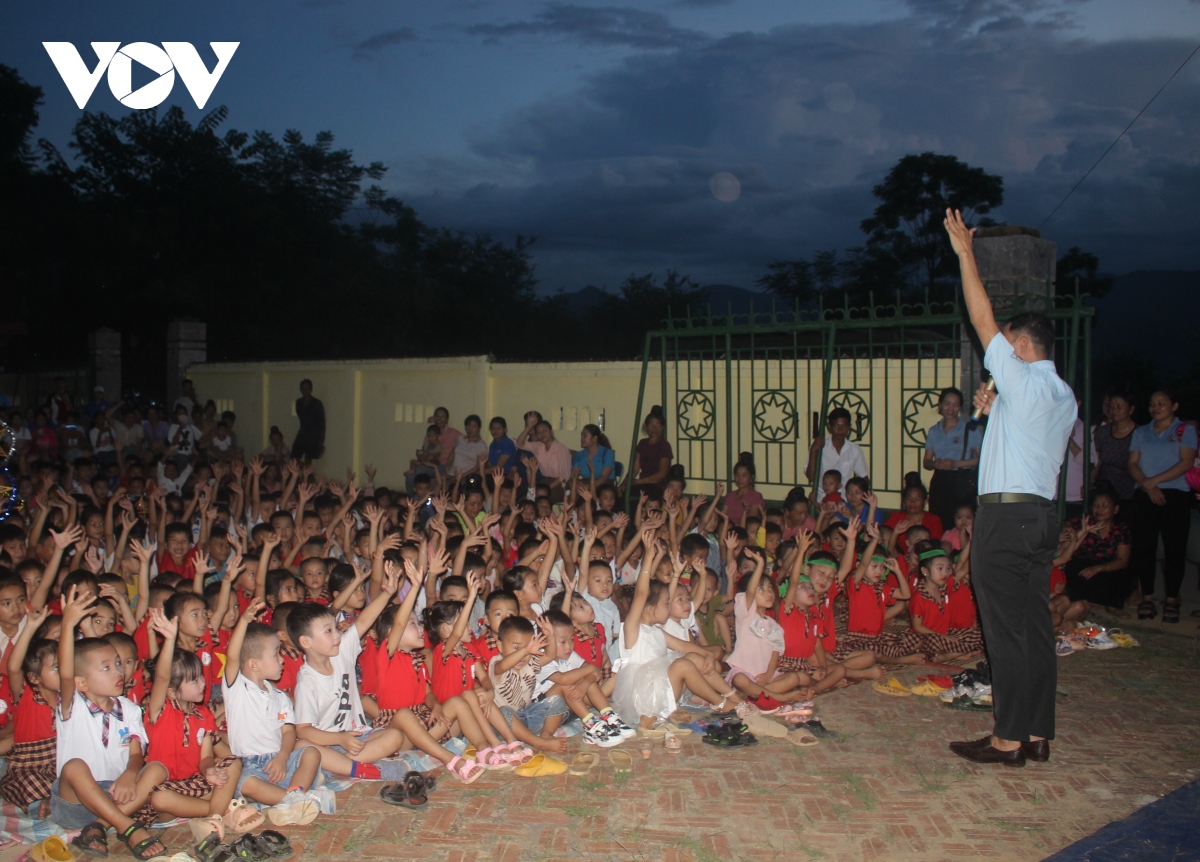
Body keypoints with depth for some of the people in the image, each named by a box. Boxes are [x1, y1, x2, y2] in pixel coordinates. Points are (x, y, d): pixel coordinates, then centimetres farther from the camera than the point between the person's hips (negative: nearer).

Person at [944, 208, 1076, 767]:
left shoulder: (1023, 382, -9)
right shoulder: (1064, 397, 16)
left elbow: (983, 321, -8)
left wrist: (965, 253, -2)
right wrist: (995, 413, 21)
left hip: (1006, 514, -9)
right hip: (1043, 513, 9)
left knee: (1006, 631, -5)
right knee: (1036, 626, 10)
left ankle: (1008, 740, 0)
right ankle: (1038, 736, 15)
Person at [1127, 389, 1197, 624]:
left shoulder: (1186, 430, 6)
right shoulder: (1141, 432, 17)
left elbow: (1186, 463, -6)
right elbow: (1133, 464, 8)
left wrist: (1153, 481, -12)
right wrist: (1148, 487, -10)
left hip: (1176, 496, -3)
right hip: (1145, 496, 3)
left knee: (1174, 548, -3)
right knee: (1144, 546, -1)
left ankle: (1172, 600, 3)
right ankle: (1147, 597, 6)